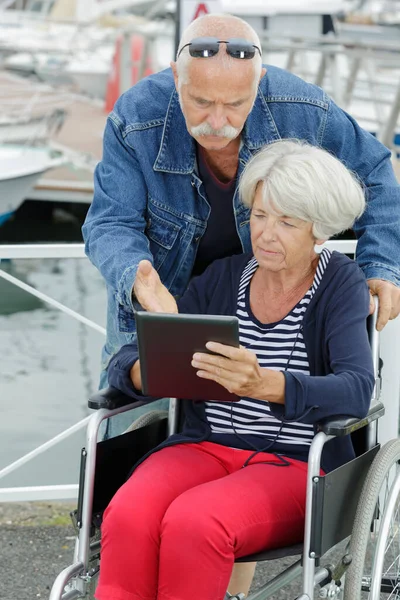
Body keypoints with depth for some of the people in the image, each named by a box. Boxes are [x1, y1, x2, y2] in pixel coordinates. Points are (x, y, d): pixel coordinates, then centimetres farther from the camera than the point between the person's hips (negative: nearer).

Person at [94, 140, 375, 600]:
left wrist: (265, 385, -37)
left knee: (193, 523, -35)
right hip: (203, 450, 4)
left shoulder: (341, 285, -1)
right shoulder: (222, 278, 10)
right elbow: (124, 361, 5)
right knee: (129, 517, -30)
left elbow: (356, 391, -18)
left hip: (298, 464, -3)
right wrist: (146, 372, -22)